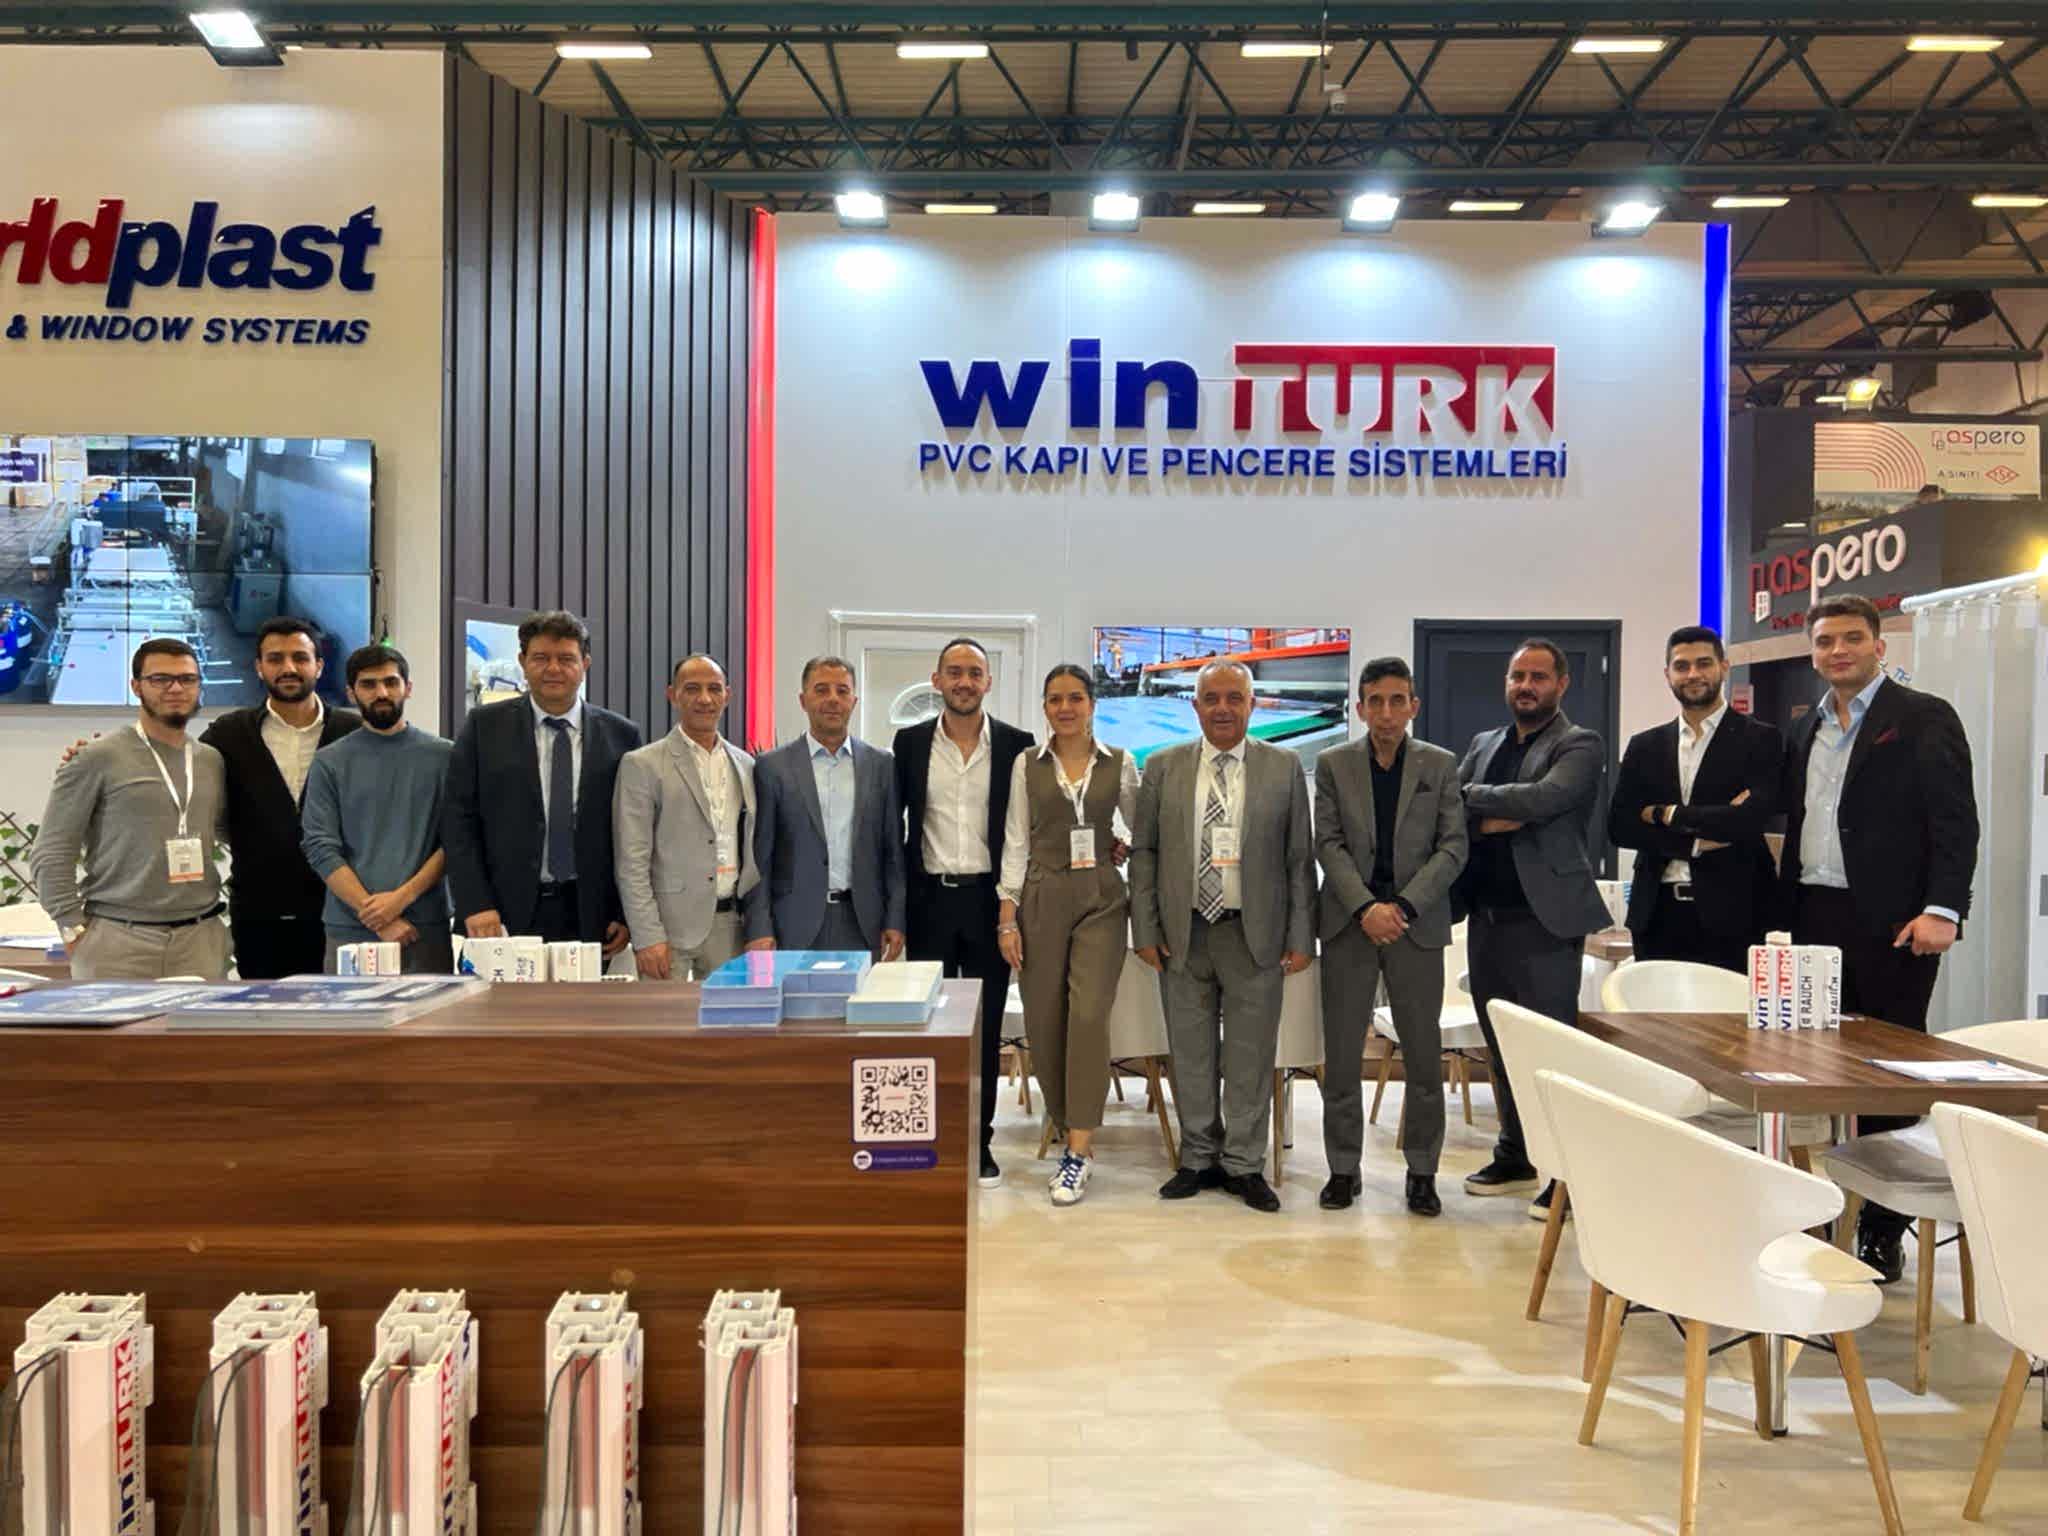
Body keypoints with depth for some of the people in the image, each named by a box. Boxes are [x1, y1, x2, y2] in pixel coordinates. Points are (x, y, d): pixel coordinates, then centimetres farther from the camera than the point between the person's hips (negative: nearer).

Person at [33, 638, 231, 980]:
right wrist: (74, 929, -5)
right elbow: (51, 854, -2)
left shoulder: (213, 760, 11)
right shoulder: (98, 758, -2)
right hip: (117, 942, -4)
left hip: (201, 940, 4)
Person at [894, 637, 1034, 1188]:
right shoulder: (910, 742, 3)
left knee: (986, 1025, 6)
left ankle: (978, 1140, 17)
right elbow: (893, 823, 7)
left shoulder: (1016, 745, 0)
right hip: (929, 897, 1)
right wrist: (896, 901, 3)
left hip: (988, 898, -1)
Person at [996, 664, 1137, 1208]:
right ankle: (1068, 1130, 24)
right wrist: (1007, 918, -2)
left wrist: (1117, 848, 0)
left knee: (1089, 1015, -13)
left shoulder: (1119, 764, 4)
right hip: (1042, 898, 1)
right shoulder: (1026, 765, 5)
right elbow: (1015, 844, 3)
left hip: (1100, 899, -1)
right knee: (1043, 1024, 4)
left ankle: (1079, 1150, -6)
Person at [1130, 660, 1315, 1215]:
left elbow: (1299, 857, 2)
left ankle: (1244, 1165, 18)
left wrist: (1300, 936, -2)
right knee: (1190, 1053, 9)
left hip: (1256, 934, -1)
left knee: (1251, 1055, 4)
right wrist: (1145, 930, 0)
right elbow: (1143, 851, 6)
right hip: (1184, 933, 1)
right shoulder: (1163, 768, 5)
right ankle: (1198, 1159, 23)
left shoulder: (1284, 768, 2)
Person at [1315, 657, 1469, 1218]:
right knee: (1341, 1054, 4)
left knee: (1424, 1056, 4)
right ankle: (1343, 1168, 16)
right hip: (1349, 921, 0)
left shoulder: (1441, 766, 5)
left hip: (1416, 924, 0)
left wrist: (1403, 907, -13)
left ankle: (1421, 1171, 17)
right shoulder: (1333, 765, 5)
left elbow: (1453, 846, -1)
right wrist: (1366, 908, -14)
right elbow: (1328, 844, -1)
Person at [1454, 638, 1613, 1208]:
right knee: (1501, 1047, 14)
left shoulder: (1580, 746, -2)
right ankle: (1514, 1156, 26)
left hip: (1544, 918, -6)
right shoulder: (1483, 744, 16)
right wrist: (1493, 820, -14)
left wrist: (1472, 796, -7)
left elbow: (1542, 798, -20)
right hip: (1486, 918, 6)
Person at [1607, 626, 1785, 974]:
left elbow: (1750, 820, -13)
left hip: (1729, 916, -3)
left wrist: (1665, 814, -5)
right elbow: (1618, 827, 2)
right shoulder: (1644, 746, 12)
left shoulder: (1760, 740, 2)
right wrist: (1696, 842, -11)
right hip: (1657, 915, 3)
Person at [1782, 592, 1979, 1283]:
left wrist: (1942, 909, -16)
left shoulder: (1924, 718, -1)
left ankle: (1881, 1232, 8)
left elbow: (1955, 822, -7)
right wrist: (1785, 911, 12)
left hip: (1890, 926, -5)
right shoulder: (1806, 730, 17)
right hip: (1815, 920, 5)